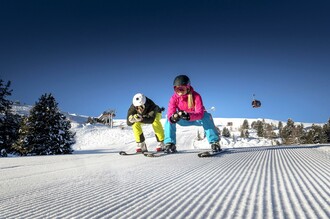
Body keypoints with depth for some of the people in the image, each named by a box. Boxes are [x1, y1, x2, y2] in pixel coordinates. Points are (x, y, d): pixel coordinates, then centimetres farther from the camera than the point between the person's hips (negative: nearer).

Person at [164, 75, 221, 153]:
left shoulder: (196, 96, -28)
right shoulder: (174, 98, -20)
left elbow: (200, 113, -39)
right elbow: (170, 113, -31)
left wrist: (189, 116, -58)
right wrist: (173, 117, -55)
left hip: (197, 119, -2)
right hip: (184, 120, 3)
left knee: (206, 116, -36)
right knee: (169, 118, -23)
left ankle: (214, 142, -27)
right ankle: (170, 144, -17)